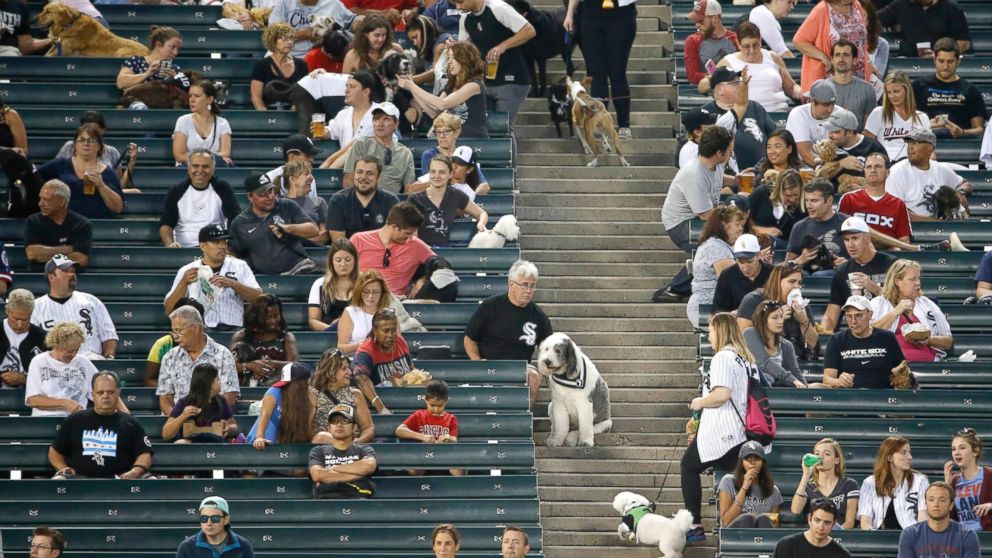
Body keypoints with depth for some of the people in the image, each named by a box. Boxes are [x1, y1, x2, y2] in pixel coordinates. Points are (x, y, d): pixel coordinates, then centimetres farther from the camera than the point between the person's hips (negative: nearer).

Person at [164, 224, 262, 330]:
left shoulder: (239, 266, 12)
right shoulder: (186, 271, 9)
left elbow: (258, 298, 1)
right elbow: (169, 310, 2)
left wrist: (233, 284, -15)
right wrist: (183, 283, -13)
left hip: (233, 329, -1)